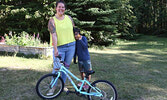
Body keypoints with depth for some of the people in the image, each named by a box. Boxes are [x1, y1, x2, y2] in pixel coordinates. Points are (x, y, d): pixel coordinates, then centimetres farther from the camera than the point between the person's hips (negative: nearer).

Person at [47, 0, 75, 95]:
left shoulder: (69, 18, 9)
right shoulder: (52, 20, -3)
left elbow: (74, 29, 19)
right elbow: (54, 35, -14)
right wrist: (55, 49, -21)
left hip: (71, 46, 4)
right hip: (59, 47, -3)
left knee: (66, 67, 12)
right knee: (57, 68, -7)